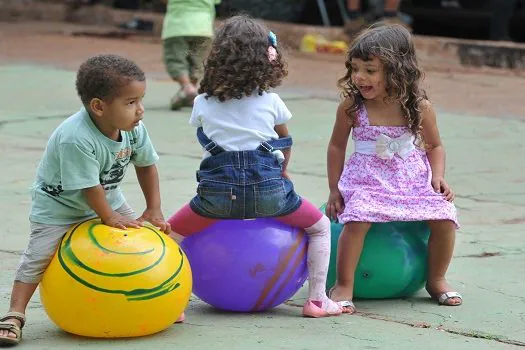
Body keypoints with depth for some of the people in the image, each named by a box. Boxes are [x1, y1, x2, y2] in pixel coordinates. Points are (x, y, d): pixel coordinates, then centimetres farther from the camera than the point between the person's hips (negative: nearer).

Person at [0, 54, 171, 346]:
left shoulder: (135, 130, -18)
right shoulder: (75, 139, -40)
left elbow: (146, 165, -1)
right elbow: (88, 187, -32)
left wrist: (154, 210, -4)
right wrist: (109, 217, -20)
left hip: (107, 200, 7)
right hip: (58, 204, -6)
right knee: (39, 255, -15)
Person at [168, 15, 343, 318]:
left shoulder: (203, 104, 6)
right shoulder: (271, 102, 6)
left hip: (219, 192, 0)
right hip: (268, 190, 0)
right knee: (321, 227, 21)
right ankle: (317, 300, 13)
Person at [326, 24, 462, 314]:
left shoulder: (419, 108, -7)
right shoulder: (351, 107, -10)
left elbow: (434, 145, 8)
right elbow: (337, 146, 4)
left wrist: (438, 177, -8)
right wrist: (334, 189, 3)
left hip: (413, 178, 2)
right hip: (367, 178, -2)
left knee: (444, 217, -16)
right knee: (357, 218, -31)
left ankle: (436, 280, 9)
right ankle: (344, 285, -15)